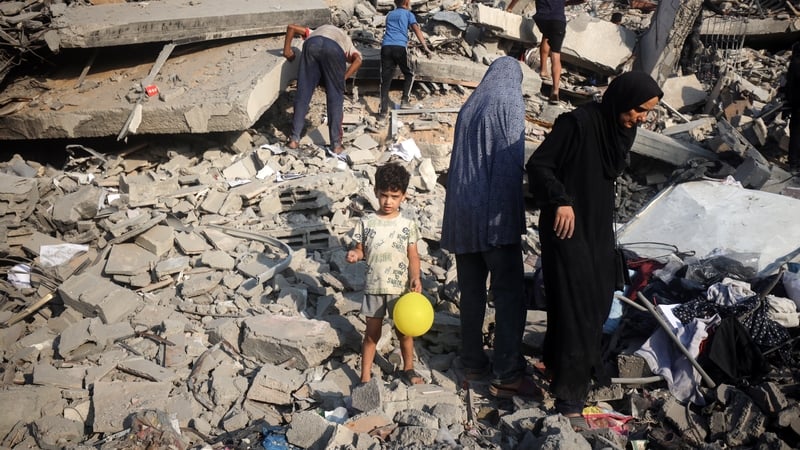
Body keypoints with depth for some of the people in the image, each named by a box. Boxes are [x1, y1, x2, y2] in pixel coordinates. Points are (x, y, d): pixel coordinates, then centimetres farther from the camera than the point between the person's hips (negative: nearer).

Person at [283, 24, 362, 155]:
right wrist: (343, 78, 10)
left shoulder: (313, 33, 46)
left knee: (303, 93, 9)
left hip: (312, 44, 2)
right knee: (335, 96, 9)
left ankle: (294, 139, 12)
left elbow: (291, 27, 36)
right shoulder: (349, 46, 37)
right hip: (334, 48, -1)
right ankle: (336, 144, 8)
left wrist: (287, 49, 40)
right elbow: (358, 60, 14)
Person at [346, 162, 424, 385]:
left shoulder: (408, 225, -4)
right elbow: (361, 249, 3)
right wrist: (355, 255, -19)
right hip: (374, 286, 0)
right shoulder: (366, 222, -4)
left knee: (404, 331, 12)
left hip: (400, 287, 0)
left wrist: (415, 277, -16)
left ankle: (408, 369, 33)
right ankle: (365, 377, 18)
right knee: (372, 333, 8)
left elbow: (413, 256, -1)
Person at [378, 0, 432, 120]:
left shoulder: (389, 14, 29)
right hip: (400, 47, -3)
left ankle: (383, 111, -4)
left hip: (386, 47, 3)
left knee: (385, 80, 2)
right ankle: (405, 100, 6)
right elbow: (417, 30, 1)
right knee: (409, 74, 19)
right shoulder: (408, 14, 15)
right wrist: (425, 47, -7)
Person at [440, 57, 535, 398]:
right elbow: (512, 164, -13)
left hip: (463, 212, 7)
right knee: (509, 293, -1)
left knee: (471, 291, 13)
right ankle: (507, 374, 1)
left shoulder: (469, 106, 13)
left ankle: (472, 363, 22)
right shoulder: (510, 103, -5)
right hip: (495, 215, -7)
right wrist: (514, 214, -10)